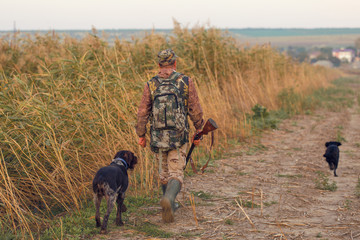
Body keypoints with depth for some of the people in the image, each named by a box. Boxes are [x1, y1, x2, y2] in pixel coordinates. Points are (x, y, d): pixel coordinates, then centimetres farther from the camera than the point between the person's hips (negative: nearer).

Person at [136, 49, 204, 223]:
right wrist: (198, 132, 10)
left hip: (158, 137, 2)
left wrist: (141, 135, 11)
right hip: (179, 137, -2)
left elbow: (143, 113, 0)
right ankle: (168, 199, -29)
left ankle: (170, 206, 33)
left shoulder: (151, 85, -2)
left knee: (164, 173, 20)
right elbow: (196, 111, -2)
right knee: (176, 174, -1)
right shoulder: (186, 82, -5)